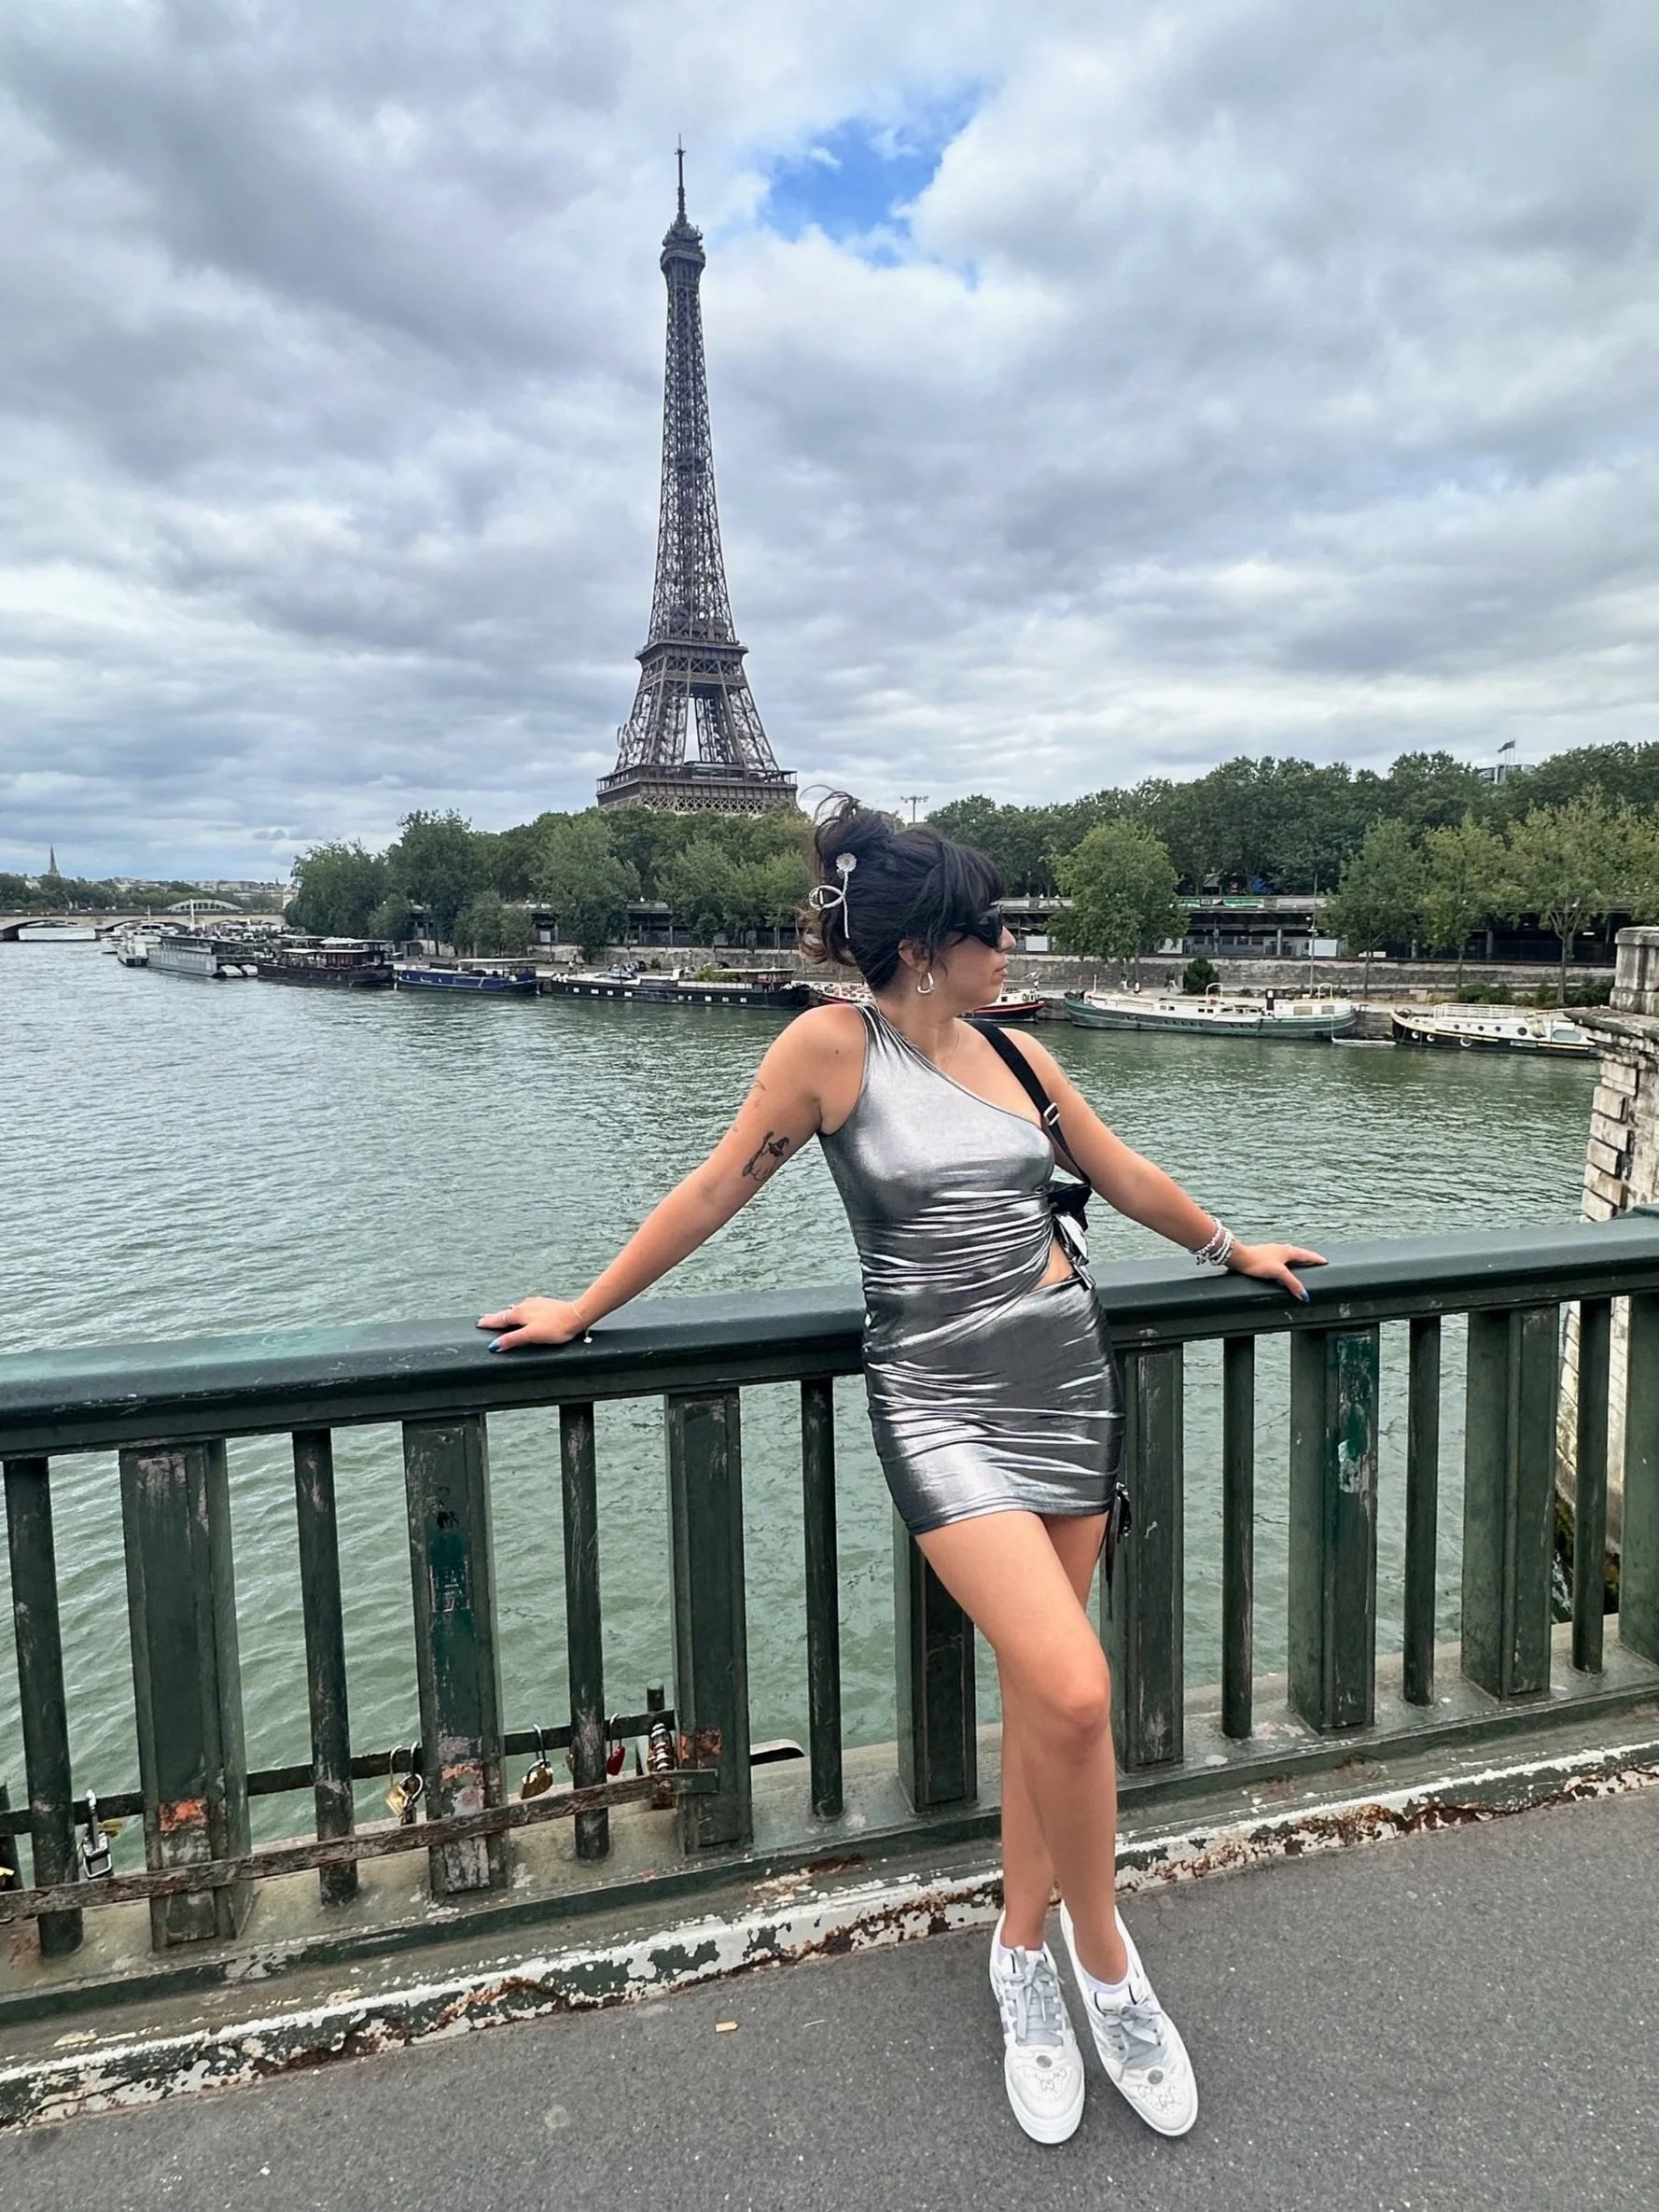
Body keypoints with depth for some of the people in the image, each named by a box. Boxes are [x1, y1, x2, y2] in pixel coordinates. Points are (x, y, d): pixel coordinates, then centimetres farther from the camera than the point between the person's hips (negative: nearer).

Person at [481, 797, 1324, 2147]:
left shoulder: (1016, 1053, 6)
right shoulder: (834, 1046, -9)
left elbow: (1126, 1176, 21)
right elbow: (719, 1188, -2)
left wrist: (1233, 1251, 33)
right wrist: (584, 1311, 5)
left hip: (1067, 1374, 5)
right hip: (941, 1400, -5)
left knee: (1042, 1693, 9)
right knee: (1074, 1693, -17)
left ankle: (1025, 1955, 31)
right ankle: (1106, 1959, 11)